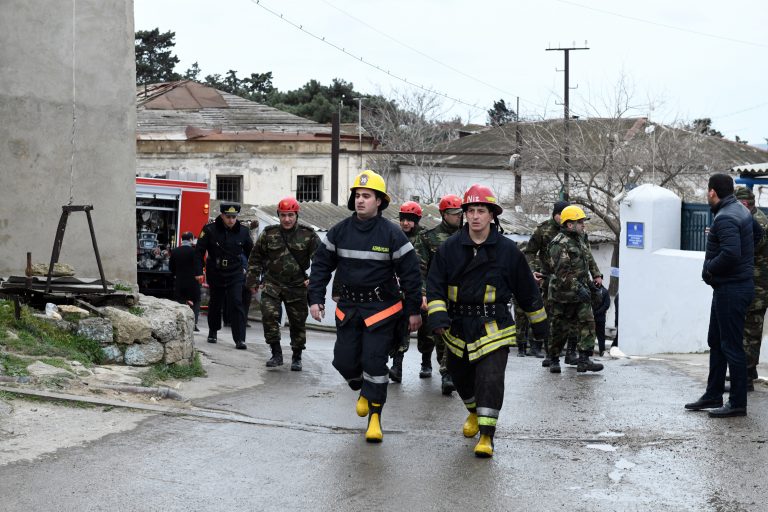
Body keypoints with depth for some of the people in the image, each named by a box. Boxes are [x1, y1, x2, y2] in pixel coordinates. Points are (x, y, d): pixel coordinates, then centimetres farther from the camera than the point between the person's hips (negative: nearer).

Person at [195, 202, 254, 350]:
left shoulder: (243, 231, -2)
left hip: (235, 275, 0)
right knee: (215, 304, 14)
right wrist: (199, 272, -11)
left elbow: (250, 252, 12)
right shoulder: (210, 230, -10)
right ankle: (212, 332, 36)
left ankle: (240, 339, -13)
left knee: (236, 304, -11)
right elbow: (199, 251, -6)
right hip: (215, 274, 0)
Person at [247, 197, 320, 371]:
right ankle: (276, 354, -3)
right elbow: (255, 257, 12)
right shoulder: (269, 234, 2)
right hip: (272, 284, 0)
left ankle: (297, 357, 24)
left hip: (297, 286, 0)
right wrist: (253, 280, 10)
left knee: (298, 322, 8)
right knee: (269, 315, -16)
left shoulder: (308, 235, -3)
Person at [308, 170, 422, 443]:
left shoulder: (392, 234, -9)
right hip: (348, 307, 4)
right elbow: (321, 265, 8)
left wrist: (414, 310, -2)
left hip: (381, 308, -4)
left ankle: (374, 417, 3)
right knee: (344, 361, 3)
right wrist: (316, 298, 0)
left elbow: (410, 273, -4)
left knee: (374, 360, -8)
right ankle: (364, 390, 35)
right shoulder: (340, 231, 1)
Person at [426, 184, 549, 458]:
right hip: (458, 326, 3)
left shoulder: (507, 250, -3)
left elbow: (527, 291, 7)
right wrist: (438, 317, -15)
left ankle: (487, 435, -11)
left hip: (493, 327, -3)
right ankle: (474, 412, 46)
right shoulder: (450, 248, 0)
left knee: (490, 378, -15)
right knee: (460, 375, 17)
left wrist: (539, 324, 13)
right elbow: (434, 286, 0)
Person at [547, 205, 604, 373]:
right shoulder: (560, 244, -16)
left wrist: (596, 275, 15)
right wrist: (578, 288, -26)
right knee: (560, 328, 3)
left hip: (580, 293, 8)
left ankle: (584, 359, -6)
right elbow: (562, 272, -23)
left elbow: (588, 260, 28)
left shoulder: (581, 239, 13)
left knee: (587, 322, -4)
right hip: (563, 294, -8)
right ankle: (554, 360, 18)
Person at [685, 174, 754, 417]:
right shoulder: (741, 211, 13)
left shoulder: (725, 219, -20)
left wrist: (709, 269, -16)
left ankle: (737, 404, 1)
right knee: (716, 342, 18)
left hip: (731, 290, -11)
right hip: (727, 288, 11)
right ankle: (713, 396, 27)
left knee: (731, 346, -4)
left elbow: (730, 253, -31)